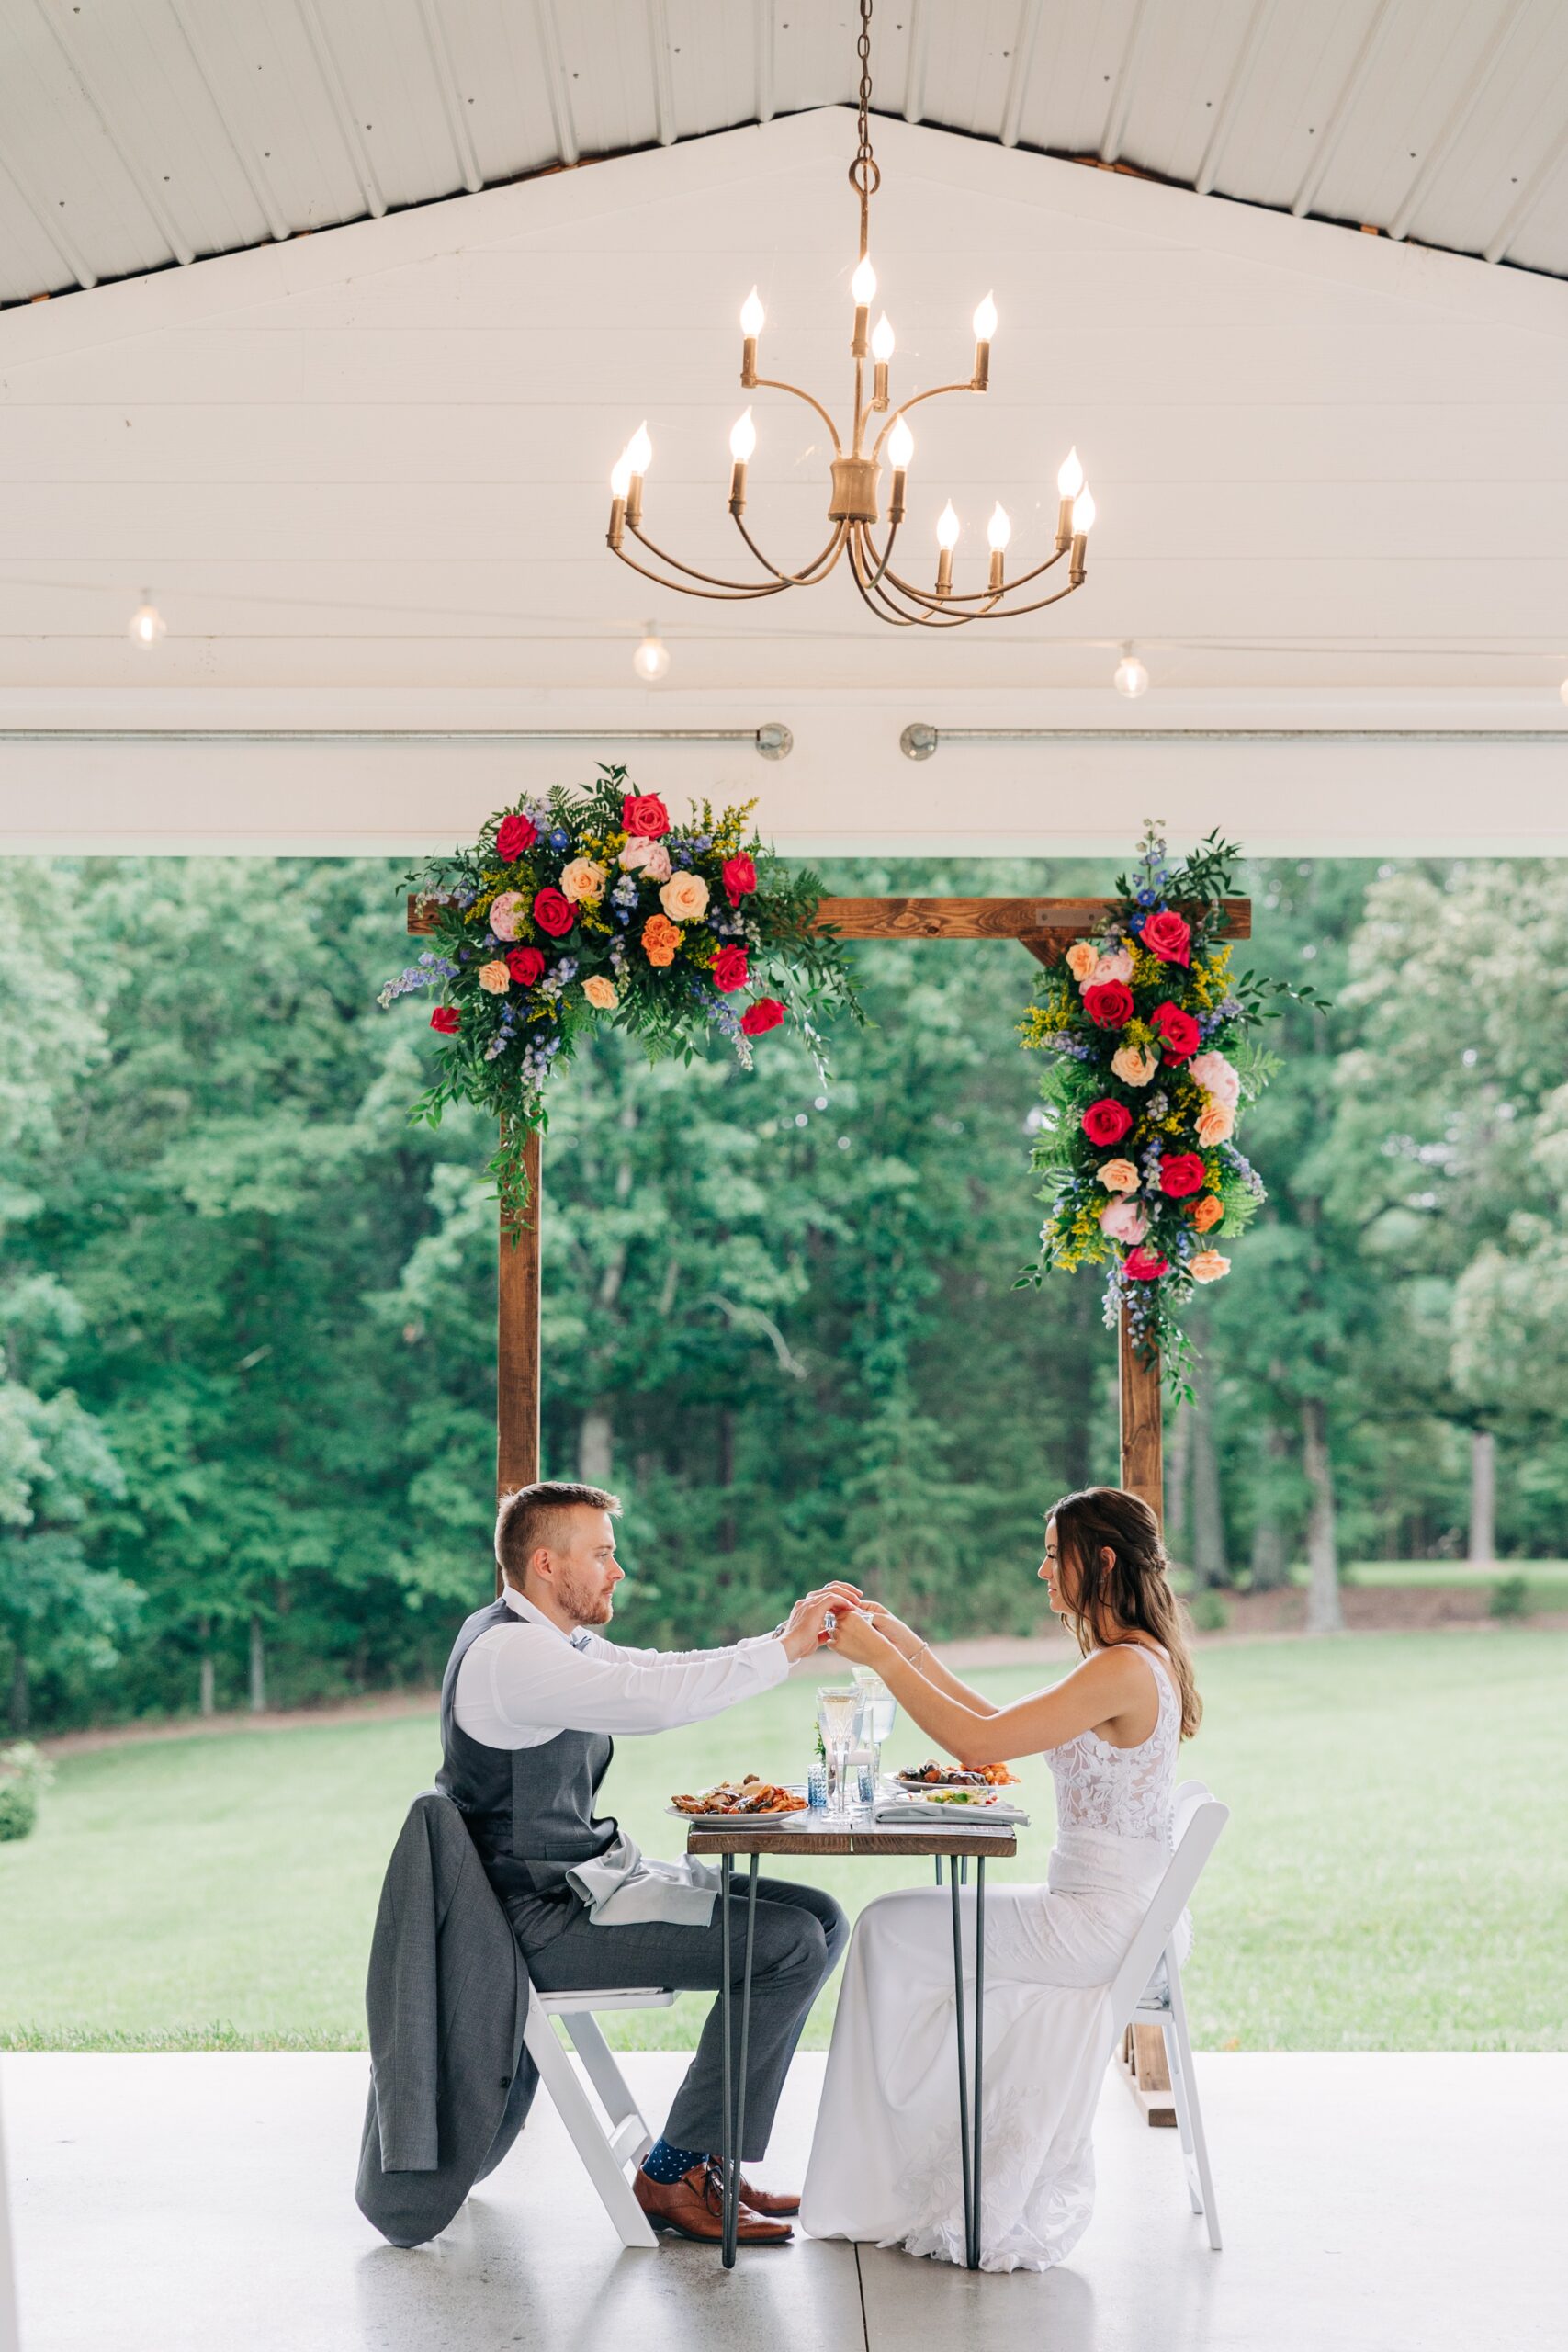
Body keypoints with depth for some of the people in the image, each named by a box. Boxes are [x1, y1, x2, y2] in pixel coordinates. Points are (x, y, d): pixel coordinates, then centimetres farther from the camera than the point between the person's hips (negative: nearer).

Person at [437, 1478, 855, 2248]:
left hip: (589, 1882, 10)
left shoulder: (550, 1641, 14)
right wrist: (782, 1649, -22)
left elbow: (661, 1672, 15)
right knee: (788, 1944, -18)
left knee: (819, 1919, 6)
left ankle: (713, 2157, 10)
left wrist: (787, 1637, 1)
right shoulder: (509, 1651, -19)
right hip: (549, 1919, -10)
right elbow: (652, 1698, -30)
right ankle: (671, 2176, -7)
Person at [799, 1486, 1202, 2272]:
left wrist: (879, 1656, -17)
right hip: (1109, 1917, 10)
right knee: (905, 1930, 18)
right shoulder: (1136, 1661, 11)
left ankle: (877, 2192, 20)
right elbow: (1000, 1727, 15)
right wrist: (903, 1642, 11)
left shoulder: (1124, 1669, -21)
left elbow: (977, 1743, -26)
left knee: (888, 1929, 3)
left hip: (1100, 1925, -10)